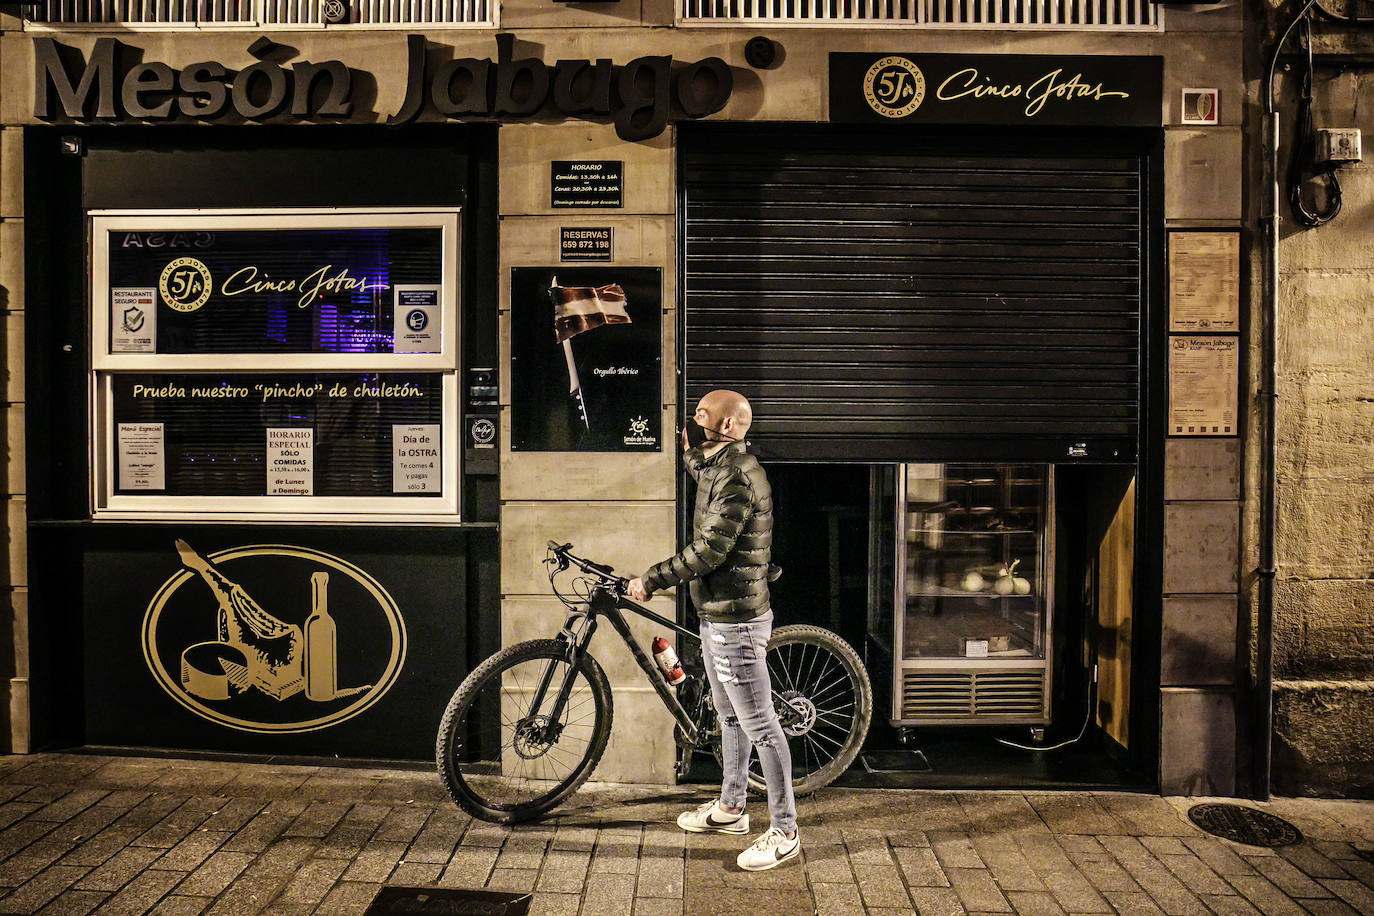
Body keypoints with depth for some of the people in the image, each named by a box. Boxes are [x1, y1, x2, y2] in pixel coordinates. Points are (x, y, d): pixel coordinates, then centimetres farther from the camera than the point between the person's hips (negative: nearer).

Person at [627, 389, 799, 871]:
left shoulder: (738, 474, -21)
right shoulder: (721, 465, 10)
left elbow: (709, 550, -25)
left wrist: (652, 579, -16)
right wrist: (690, 450, 20)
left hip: (736, 621, -11)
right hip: (717, 615, 11)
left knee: (760, 726, -1)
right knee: (729, 717, 22)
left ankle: (784, 833, 11)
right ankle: (729, 808, 37)